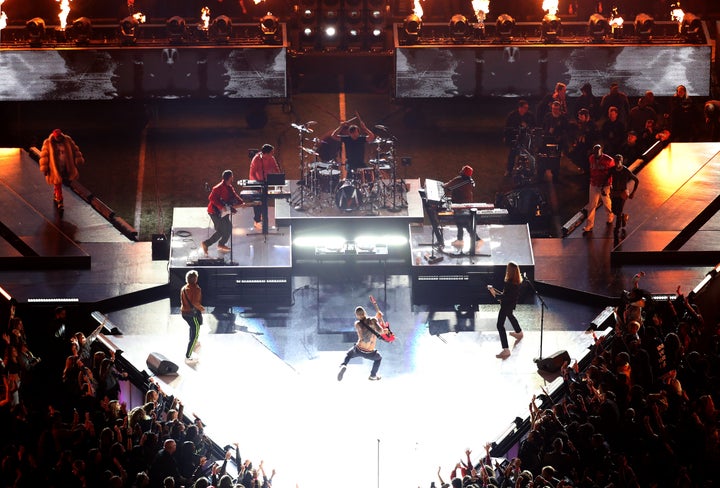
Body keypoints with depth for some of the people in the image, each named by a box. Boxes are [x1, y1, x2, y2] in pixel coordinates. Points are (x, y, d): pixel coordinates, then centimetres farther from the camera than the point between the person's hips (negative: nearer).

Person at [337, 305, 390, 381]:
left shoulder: (357, 324, -7)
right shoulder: (373, 320, -16)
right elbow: (380, 331, -27)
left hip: (358, 350, 1)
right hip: (369, 353, -1)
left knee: (348, 355, 32)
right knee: (379, 358, 34)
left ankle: (343, 365, 3)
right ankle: (373, 375, 40)